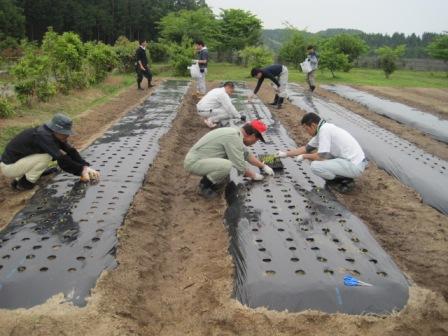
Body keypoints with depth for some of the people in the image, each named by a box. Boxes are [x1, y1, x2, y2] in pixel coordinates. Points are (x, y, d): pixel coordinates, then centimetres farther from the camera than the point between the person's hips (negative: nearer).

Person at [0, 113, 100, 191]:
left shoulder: (53, 134, -1)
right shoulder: (43, 136, -27)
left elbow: (70, 151, -1)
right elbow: (62, 160, -31)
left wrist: (85, 167, -12)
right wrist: (81, 171, -23)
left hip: (17, 160, 9)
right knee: (47, 156, -22)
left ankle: (19, 179, 11)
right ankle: (25, 183, -5)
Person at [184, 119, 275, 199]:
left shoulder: (236, 132, 7)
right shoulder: (234, 137, -22)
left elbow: (246, 154, 23)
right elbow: (240, 166, -19)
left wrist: (263, 166, 24)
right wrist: (254, 176, -2)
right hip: (193, 162, -10)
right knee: (226, 165, -29)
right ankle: (204, 186, -9)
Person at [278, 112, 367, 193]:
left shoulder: (324, 130, -18)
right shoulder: (324, 128, 10)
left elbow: (322, 157, -21)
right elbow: (307, 148, 20)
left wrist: (304, 156, -3)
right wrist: (286, 153, 23)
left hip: (354, 166, -10)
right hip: (353, 159, 10)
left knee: (315, 166, -19)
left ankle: (346, 181, -1)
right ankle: (339, 177, 14)